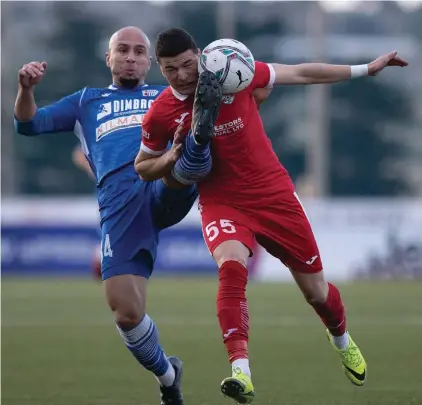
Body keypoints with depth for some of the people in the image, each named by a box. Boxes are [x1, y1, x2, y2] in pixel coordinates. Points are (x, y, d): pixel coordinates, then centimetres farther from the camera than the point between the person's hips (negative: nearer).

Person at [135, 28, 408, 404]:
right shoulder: (161, 114, -8)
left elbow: (300, 73, 0)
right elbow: (143, 167, 7)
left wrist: (365, 69, 3)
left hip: (272, 193, 1)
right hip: (221, 202, -1)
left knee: (315, 288, 9)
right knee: (231, 265, -33)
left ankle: (341, 339, 43)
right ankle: (240, 369, -40)